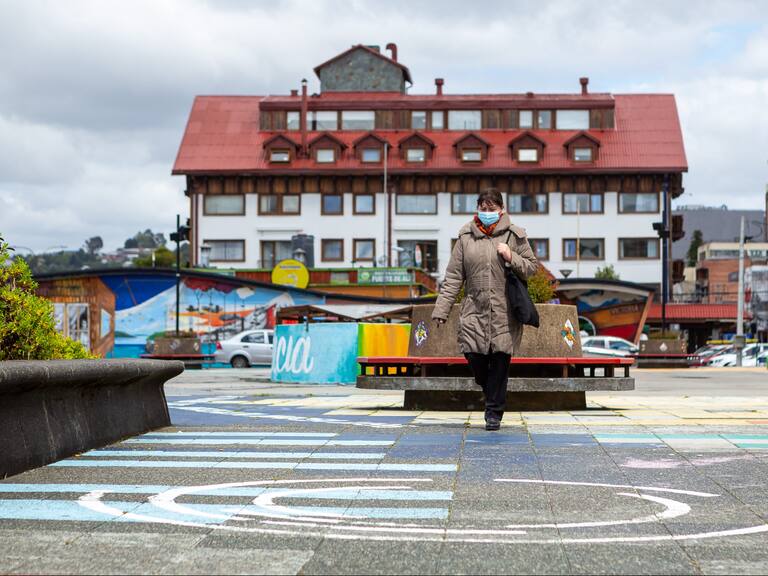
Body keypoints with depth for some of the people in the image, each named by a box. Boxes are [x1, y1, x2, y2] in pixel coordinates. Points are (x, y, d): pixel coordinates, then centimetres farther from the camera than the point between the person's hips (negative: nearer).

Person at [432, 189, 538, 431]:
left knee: (500, 361, -3)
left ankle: (494, 412, 8)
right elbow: (453, 277, 7)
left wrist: (512, 259, -11)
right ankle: (490, 392, 24)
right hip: (475, 311, 1)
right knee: (474, 356, -6)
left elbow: (532, 266, 9)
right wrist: (441, 310, 2)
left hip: (505, 313, -1)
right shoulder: (466, 237, 7)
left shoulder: (514, 235, 3)